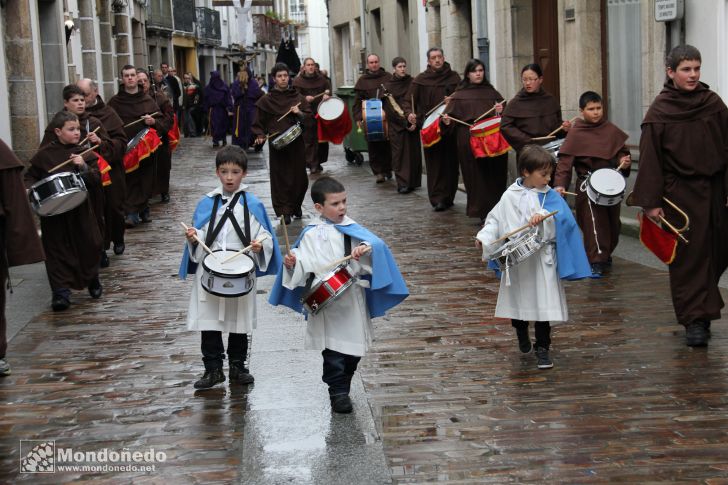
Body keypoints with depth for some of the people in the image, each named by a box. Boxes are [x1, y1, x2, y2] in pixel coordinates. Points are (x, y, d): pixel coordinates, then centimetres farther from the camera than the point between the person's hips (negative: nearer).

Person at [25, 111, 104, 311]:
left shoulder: (84, 154, 2)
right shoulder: (44, 154, -2)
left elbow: (97, 178, -2)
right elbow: (30, 176, 7)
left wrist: (84, 167, -19)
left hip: (79, 210, 2)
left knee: (90, 246, 7)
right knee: (56, 251, -2)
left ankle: (92, 280, 33)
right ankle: (61, 292, 2)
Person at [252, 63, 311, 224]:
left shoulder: (298, 97, 8)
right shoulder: (266, 100, 2)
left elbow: (309, 117, 8)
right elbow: (259, 121, 5)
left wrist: (299, 113, -11)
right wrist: (260, 135, -11)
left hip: (296, 143, 2)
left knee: (299, 176, 4)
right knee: (280, 177, -3)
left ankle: (296, 206, 26)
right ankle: (284, 211, 3)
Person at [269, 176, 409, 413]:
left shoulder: (351, 229, 2)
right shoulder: (311, 234, 3)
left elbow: (375, 243, -11)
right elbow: (302, 262, 5)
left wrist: (367, 249, -31)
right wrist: (292, 263, -15)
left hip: (352, 298, 2)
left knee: (354, 348, 10)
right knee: (333, 349, 0)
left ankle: (341, 387, 31)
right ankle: (339, 393, 13)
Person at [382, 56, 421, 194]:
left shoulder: (412, 83, 5)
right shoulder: (388, 85, 2)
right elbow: (388, 107, -4)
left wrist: (415, 121, -12)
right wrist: (404, 121, -14)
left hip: (411, 122, 1)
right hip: (396, 124, -1)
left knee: (413, 151, 3)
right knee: (399, 153, -6)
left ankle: (413, 181, 13)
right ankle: (402, 183, -9)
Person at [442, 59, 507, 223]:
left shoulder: (491, 92, 13)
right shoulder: (459, 95, 6)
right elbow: (451, 118, 2)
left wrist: (501, 110, -7)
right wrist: (446, 121, -19)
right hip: (469, 140, -2)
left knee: (495, 175, 1)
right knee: (477, 176, -2)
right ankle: (483, 213, 3)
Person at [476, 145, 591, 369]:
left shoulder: (550, 196, -1)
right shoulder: (510, 196, 2)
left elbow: (564, 217, -15)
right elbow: (496, 219, 7)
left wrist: (544, 216, -33)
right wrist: (484, 237, -7)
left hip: (542, 259, -1)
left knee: (543, 304, -3)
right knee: (518, 300, 14)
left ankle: (543, 349, 8)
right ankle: (522, 335, 39)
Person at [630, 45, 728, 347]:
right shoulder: (659, 110, -4)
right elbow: (650, 158, -5)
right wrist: (651, 202, -9)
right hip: (680, 192, -3)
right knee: (689, 255, -3)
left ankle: (701, 308, 31)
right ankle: (695, 320, 2)